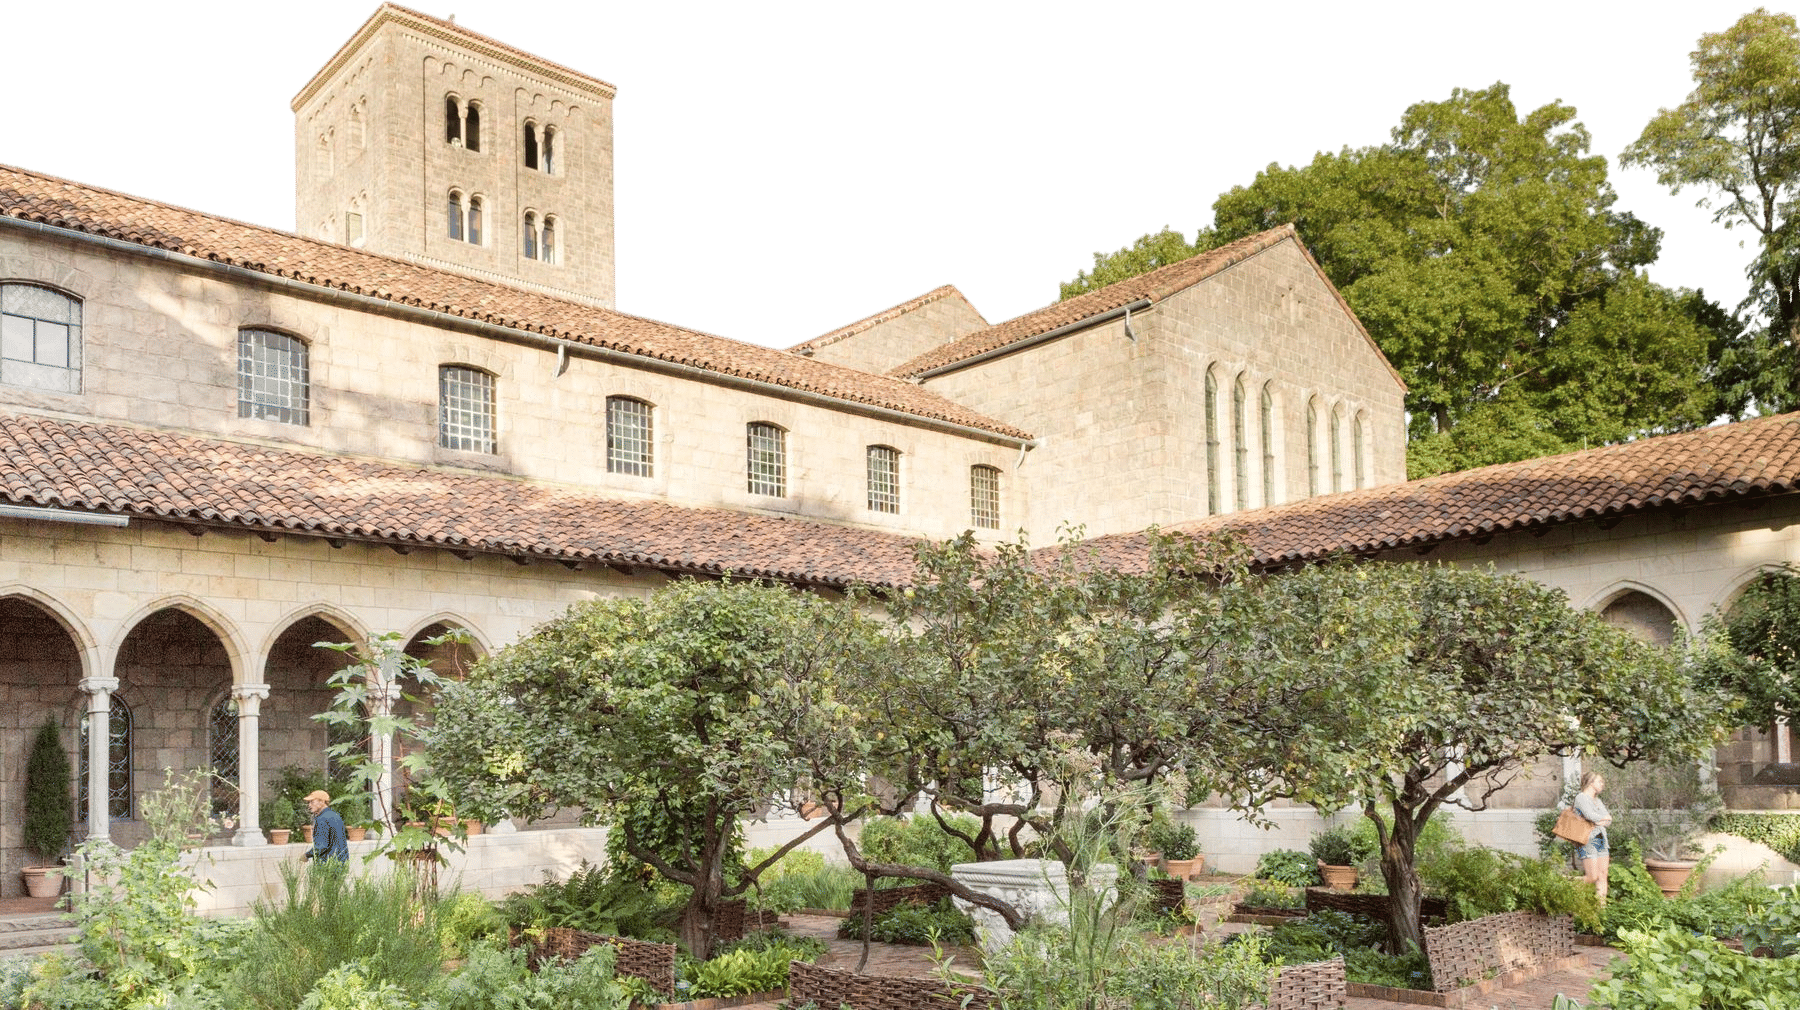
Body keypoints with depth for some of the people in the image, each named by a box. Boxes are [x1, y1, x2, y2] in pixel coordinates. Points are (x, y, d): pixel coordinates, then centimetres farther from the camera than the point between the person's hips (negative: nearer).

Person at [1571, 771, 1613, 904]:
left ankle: (1601, 904, 4)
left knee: (1603, 876, 1)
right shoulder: (1581, 797, -5)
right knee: (1592, 877, -11)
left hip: (1601, 840, 8)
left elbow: (1609, 820, 11)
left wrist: (1601, 821, -11)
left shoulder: (1598, 801, 20)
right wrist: (1605, 817, -1)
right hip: (1588, 841, -8)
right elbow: (1590, 815, -18)